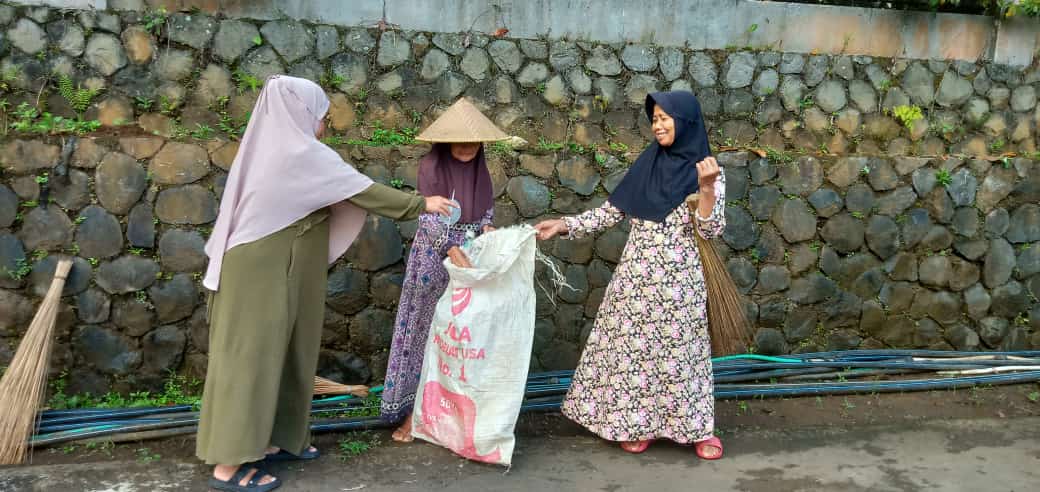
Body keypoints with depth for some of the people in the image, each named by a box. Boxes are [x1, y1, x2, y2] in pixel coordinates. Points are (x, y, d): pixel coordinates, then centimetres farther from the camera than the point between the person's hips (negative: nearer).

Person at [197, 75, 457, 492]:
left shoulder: (270, 148, 12)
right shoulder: (301, 153, -14)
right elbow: (362, 189, -12)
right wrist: (420, 204, -3)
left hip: (266, 268, 9)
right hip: (264, 273, -9)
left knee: (275, 350, 15)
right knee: (252, 355, -5)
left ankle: (269, 439, 25)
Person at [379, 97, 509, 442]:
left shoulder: (478, 166, 4)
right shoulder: (431, 166, -13)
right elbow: (429, 217, -19)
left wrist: (486, 226, -6)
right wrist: (452, 250, -31)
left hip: (471, 252, 5)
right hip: (436, 255, -5)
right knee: (426, 326, 0)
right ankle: (414, 408, 7)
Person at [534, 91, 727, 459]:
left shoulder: (707, 172, -2)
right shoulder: (645, 166, 7)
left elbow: (711, 231, -8)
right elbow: (609, 213, 9)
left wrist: (706, 187, -22)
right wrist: (563, 225, 0)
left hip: (678, 280, -3)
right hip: (636, 277, 3)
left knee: (678, 350, 3)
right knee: (634, 348, 5)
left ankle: (697, 427, 18)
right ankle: (639, 423, 19)